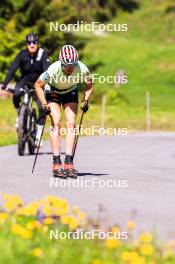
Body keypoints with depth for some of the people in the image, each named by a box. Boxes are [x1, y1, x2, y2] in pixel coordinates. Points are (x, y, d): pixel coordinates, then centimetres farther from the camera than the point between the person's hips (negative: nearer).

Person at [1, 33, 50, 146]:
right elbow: (12, 69, -22)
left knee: (42, 108, -15)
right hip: (25, 81, 1)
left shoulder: (43, 54, -17)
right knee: (16, 94, -33)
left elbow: (46, 70, -26)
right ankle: (19, 114, -4)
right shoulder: (22, 55, -14)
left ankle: (38, 136, -3)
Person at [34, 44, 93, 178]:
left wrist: (86, 100, -17)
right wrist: (44, 104, -25)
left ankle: (68, 162, -14)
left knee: (71, 124, -13)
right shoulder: (53, 69, -36)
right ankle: (56, 163, -18)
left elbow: (89, 85, -7)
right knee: (56, 124, -17)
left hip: (71, 93, 2)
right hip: (53, 93, -2)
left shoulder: (82, 69, -30)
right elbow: (38, 85, -20)